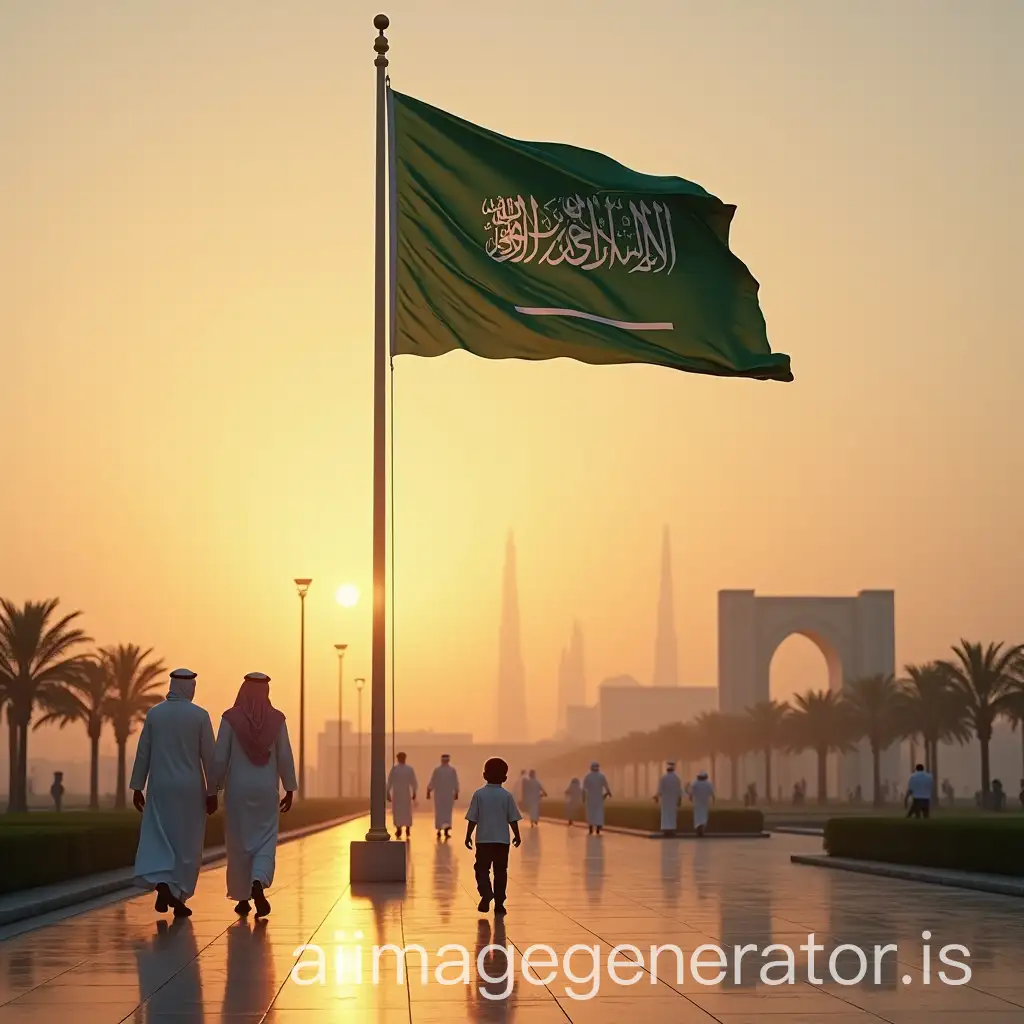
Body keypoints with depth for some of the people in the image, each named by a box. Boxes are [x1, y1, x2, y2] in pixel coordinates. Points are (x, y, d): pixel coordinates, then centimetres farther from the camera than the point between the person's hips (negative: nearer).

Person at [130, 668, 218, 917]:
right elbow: (208, 757, -5)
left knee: (157, 839, 7)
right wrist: (212, 792, 2)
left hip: (160, 787, 1)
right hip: (190, 789, -1)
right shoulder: (200, 716, -6)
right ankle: (179, 898, 10)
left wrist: (137, 788, 9)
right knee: (186, 845, 8)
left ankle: (161, 884, -17)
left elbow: (143, 753, 2)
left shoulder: (154, 714, 1)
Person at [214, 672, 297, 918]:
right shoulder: (276, 719, -3)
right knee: (265, 841, 7)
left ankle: (243, 897, 16)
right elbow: (285, 757, -1)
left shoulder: (230, 718, -7)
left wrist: (215, 788, 4)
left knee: (239, 842, 10)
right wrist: (290, 790, 7)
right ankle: (258, 884, -19)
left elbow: (220, 757, -6)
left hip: (238, 788, 0)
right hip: (266, 788, 0)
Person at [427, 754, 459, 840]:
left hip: (439, 794, 0)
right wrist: (456, 793, 8)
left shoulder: (436, 770, -7)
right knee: (447, 812, 7)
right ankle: (446, 831, -4)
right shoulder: (452, 770, -5)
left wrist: (428, 792, 4)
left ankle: (439, 831, 8)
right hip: (449, 794, 0)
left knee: (439, 812, 8)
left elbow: (432, 782, -4)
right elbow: (456, 783, -2)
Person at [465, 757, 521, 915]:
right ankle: (499, 903, 7)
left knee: (482, 868, 8)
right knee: (500, 871, 8)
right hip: (502, 840, 1)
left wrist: (468, 836, 6)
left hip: (483, 840, -1)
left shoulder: (479, 794, -3)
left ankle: (486, 892, -17)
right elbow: (513, 819, 1)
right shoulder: (507, 796, -2)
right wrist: (517, 836, 13)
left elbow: (472, 819, -3)